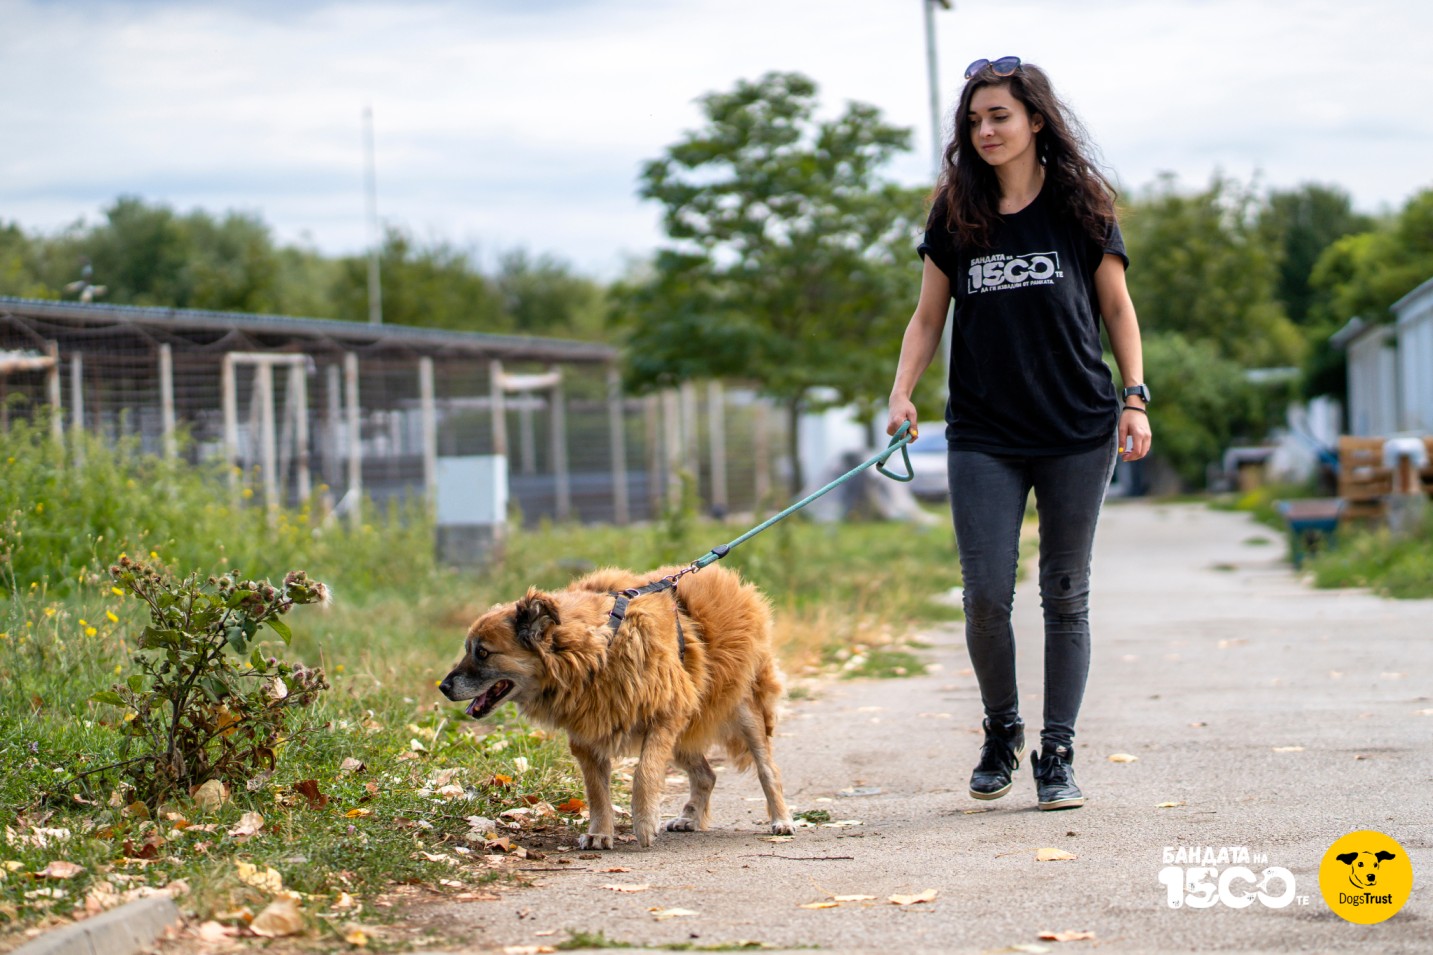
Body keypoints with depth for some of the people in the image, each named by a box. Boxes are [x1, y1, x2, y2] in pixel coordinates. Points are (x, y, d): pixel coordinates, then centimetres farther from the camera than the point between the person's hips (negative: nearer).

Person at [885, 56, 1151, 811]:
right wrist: (901, 395, -3)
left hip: (1078, 433, -1)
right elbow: (928, 317, 11)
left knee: (1065, 594, 3)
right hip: (984, 436, 1)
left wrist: (1135, 396, -2)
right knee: (986, 595, -5)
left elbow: (1117, 308, 7)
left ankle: (1057, 755, 11)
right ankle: (1002, 733, 19)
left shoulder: (1080, 206, 2)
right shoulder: (955, 215, 6)